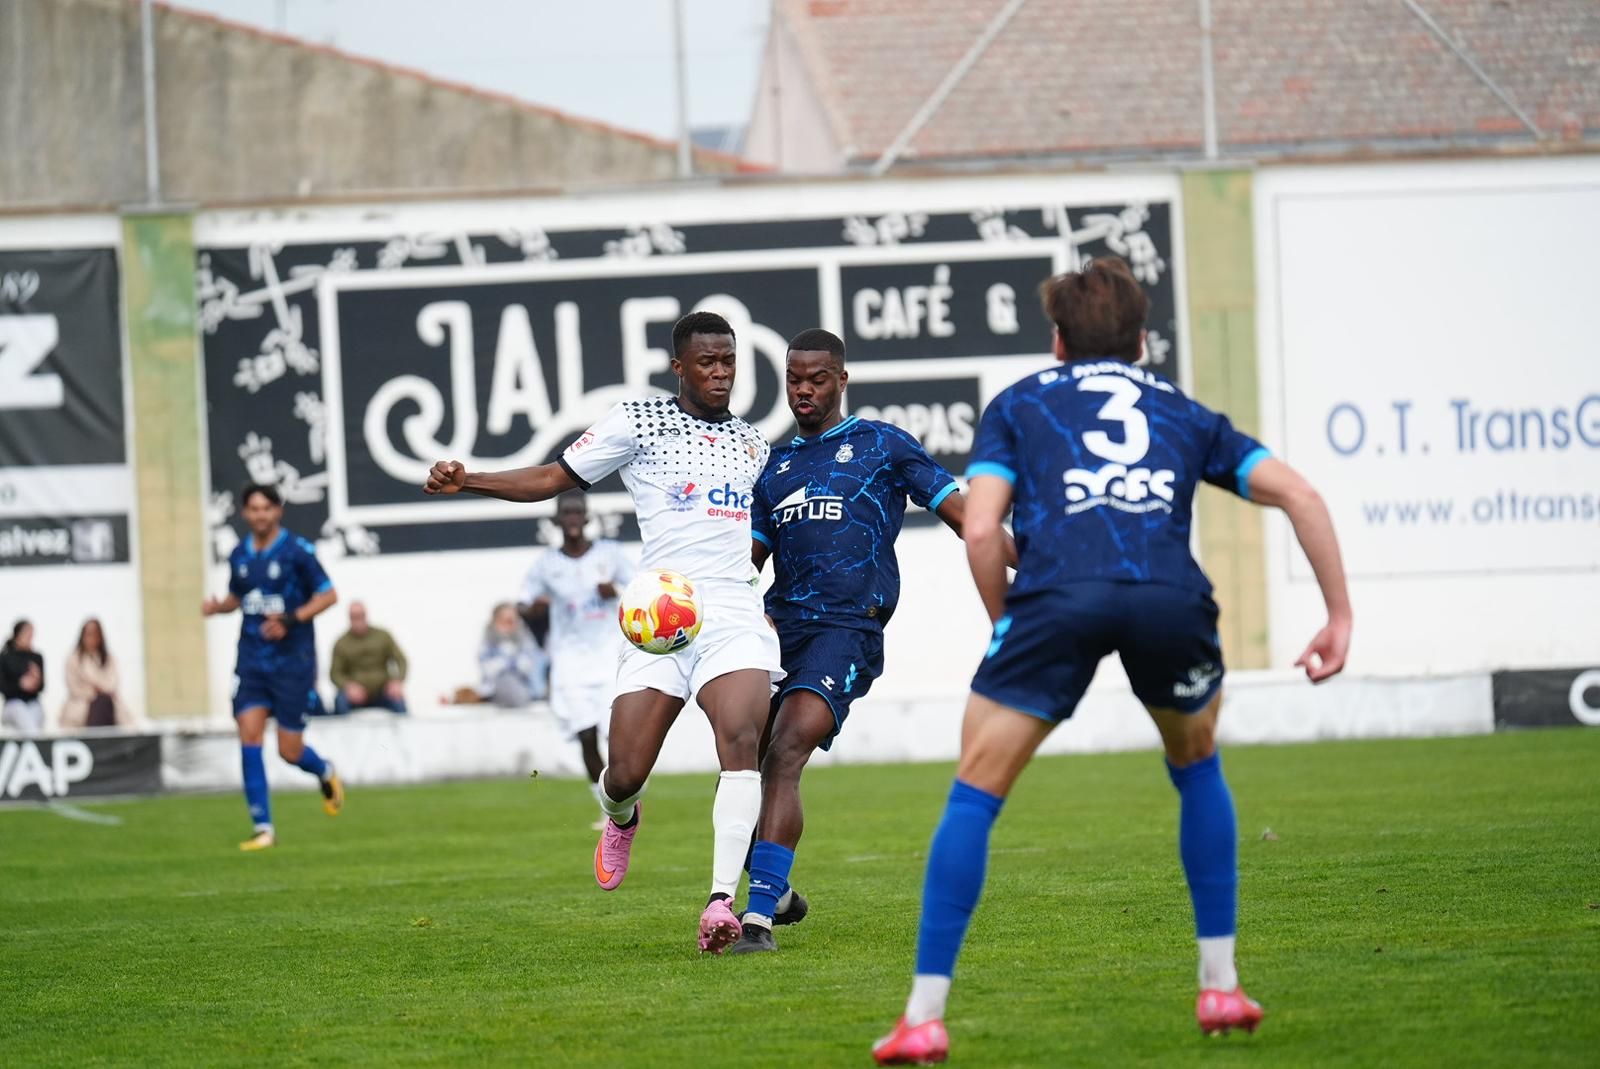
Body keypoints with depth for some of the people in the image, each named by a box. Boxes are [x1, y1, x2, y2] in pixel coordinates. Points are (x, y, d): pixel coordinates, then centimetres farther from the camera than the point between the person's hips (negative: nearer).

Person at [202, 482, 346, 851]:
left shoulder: (297, 551, -8)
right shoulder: (239, 555, 7)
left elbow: (328, 595, -6)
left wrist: (290, 620, -19)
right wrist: (217, 606, -1)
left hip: (293, 661, -4)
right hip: (252, 662, 4)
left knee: (290, 751, -2)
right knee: (249, 736, -11)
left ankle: (325, 773, 35)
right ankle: (263, 828, -5)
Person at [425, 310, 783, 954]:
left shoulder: (752, 442, 19)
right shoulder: (640, 422, 6)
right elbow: (553, 479, 8)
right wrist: (468, 482, -4)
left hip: (735, 611, 2)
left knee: (742, 740, -24)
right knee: (625, 773, -5)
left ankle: (722, 901, -29)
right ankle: (620, 819, 36)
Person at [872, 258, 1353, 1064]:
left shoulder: (1018, 405, 28)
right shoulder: (1183, 413, 33)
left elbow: (979, 530, 12)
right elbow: (1299, 496, 21)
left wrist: (1010, 628, 24)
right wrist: (1340, 617, 24)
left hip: (1058, 593, -2)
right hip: (1171, 598, 2)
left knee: (975, 794, 10)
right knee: (1197, 767, 30)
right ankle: (1221, 987, 28)